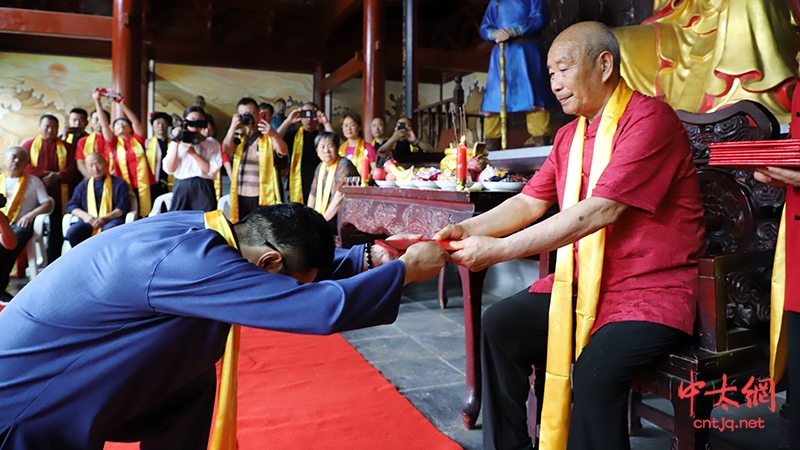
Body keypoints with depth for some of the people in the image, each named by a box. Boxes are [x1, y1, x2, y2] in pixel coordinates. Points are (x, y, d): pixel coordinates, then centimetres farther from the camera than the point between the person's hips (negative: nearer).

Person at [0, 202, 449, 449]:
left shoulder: (205, 226, -8)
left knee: (194, 382, 8)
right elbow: (325, 308, -37)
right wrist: (404, 270, -22)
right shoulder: (190, 263, -34)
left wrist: (365, 258, -2)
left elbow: (297, 267, 8)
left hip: (65, 372, 8)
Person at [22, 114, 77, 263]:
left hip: (59, 196, 0)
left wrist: (58, 175, -15)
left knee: (57, 230, 2)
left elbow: (73, 168, 3)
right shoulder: (29, 144, 12)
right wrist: (41, 175, -14)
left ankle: (53, 263, 9)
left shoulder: (66, 147, 13)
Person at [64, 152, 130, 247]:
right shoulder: (83, 186, 25)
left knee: (110, 231, -39)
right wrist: (84, 215, -7)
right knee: (72, 232, -30)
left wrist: (105, 218, -14)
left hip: (111, 221, -3)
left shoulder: (119, 183, 14)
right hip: (89, 222, 3)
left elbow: (123, 207, 3)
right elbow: (71, 206, 16)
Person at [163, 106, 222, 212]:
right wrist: (176, 144, -5)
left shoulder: (212, 143, 4)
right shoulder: (177, 143, 10)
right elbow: (169, 169, 0)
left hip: (204, 190, -2)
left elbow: (212, 171, -7)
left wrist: (193, 153, -14)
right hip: (181, 189, 2)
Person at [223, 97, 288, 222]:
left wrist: (273, 134, -35)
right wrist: (233, 127, -14)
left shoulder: (268, 137, 3)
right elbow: (226, 150, -3)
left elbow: (284, 151, -16)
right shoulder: (238, 137, 15)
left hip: (263, 196, -4)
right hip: (240, 196, 4)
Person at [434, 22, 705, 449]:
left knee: (596, 369, -30)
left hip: (651, 290, -7)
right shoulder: (569, 135, 11)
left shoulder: (649, 119, -14)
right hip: (582, 283, 7)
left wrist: (499, 249, -28)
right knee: (500, 325, -5)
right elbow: (529, 203, 5)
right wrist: (466, 230, -12)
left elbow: (600, 210, -26)